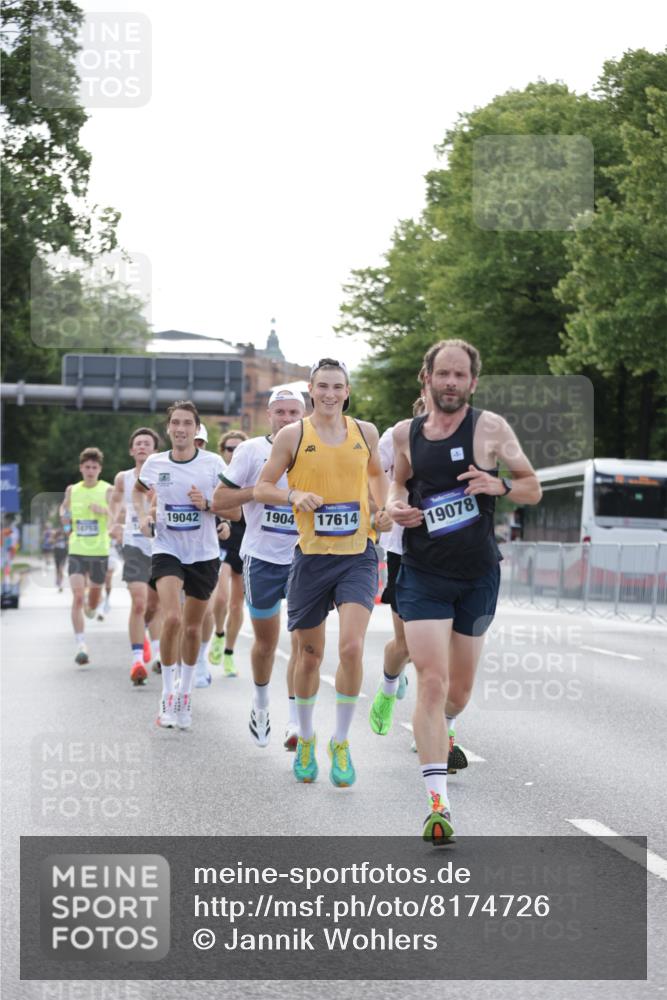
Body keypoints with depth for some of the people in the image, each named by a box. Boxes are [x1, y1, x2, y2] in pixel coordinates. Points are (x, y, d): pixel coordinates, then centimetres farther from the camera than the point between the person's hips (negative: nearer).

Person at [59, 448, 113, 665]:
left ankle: (90, 607, 53)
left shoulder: (107, 490, -2)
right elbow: (64, 508, 25)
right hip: (77, 551, 1)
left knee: (94, 595, 14)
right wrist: (64, 517, 3)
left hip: (100, 551, -1)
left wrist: (104, 511, -27)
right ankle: (81, 646, -15)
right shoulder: (72, 490, 6)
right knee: (77, 596, -13)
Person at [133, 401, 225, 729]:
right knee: (172, 619, -21)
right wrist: (143, 515, 2)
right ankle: (167, 695, -9)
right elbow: (138, 490, 21)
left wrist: (207, 504, -21)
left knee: (193, 627, 10)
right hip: (167, 551, -1)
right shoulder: (154, 463, -1)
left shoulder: (213, 463, -6)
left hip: (203, 554, 1)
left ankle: (184, 693, 31)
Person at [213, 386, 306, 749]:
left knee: (303, 640, -10)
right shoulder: (251, 450, -2)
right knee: (266, 642, 8)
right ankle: (261, 705, 33)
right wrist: (260, 490, -17)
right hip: (262, 558, -1)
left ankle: (294, 722, -9)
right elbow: (218, 501, -5)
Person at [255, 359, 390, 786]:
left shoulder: (365, 431, 6)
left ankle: (341, 742, 1)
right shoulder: (293, 435, -1)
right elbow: (262, 487, 4)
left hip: (358, 555, 1)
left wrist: (384, 508, 9)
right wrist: (294, 496, -15)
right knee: (310, 654, 8)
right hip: (311, 557, -1)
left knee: (352, 647, -16)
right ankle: (306, 739, 30)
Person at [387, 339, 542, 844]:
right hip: (423, 576, 0)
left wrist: (500, 485, -20)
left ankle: (440, 733, 50)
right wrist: (396, 505, -3)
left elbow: (533, 488, 1)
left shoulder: (491, 428, -5)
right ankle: (438, 803, -16)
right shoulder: (406, 433, 1)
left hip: (479, 575, 0)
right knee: (432, 681, -14)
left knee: (460, 688, 13)